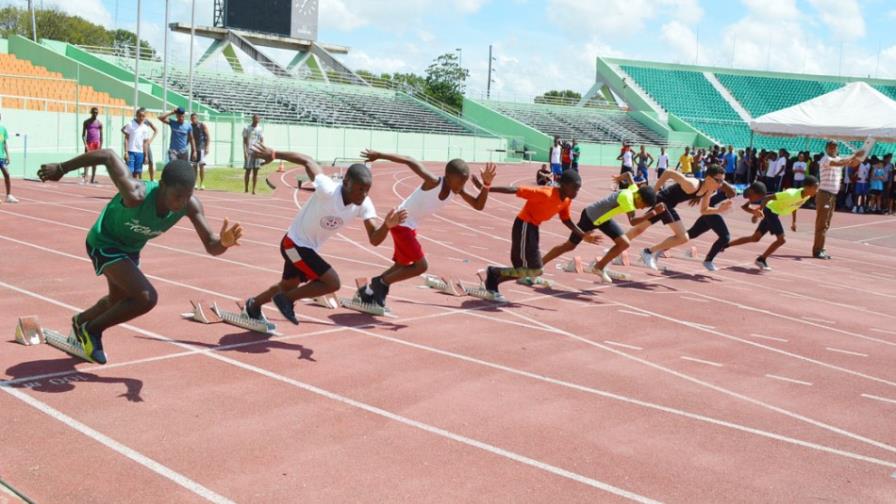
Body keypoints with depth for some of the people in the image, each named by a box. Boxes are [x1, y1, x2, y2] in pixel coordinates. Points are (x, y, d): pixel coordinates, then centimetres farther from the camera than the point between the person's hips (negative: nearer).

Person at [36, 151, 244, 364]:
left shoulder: (190, 205, -26)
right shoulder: (136, 195, -40)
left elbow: (211, 246, -21)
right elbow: (108, 156, -29)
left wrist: (223, 242, -45)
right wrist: (61, 168, -18)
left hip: (131, 249, 7)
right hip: (104, 243, -7)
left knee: (119, 301, 27)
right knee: (147, 298, -23)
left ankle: (81, 322, 59)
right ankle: (91, 330, 1)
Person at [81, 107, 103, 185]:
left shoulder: (99, 123, 9)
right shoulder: (86, 122, 4)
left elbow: (101, 135, 10)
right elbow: (83, 134, 1)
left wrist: (101, 146, 3)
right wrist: (85, 144, -12)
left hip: (97, 143, 2)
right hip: (89, 142, -2)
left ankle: (93, 179, 6)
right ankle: (84, 176, -21)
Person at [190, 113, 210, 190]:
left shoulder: (203, 126, -2)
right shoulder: (190, 126, 9)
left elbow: (208, 137, -4)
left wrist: (207, 147, -13)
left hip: (201, 148, -4)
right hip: (194, 148, 4)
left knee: (201, 165, -11)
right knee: (194, 166, 6)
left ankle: (202, 183, -8)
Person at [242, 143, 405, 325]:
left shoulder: (364, 204, -17)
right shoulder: (328, 190, -33)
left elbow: (374, 239, -22)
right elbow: (308, 161, -21)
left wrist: (387, 225, -42)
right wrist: (273, 154, -16)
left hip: (310, 248, 7)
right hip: (295, 244, -7)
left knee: (288, 286, 28)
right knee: (333, 283, -18)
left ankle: (254, 305, 56)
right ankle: (287, 299, 2)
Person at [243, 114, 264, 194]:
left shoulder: (260, 129, 12)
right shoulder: (247, 129, 4)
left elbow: (262, 141, 11)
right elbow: (244, 141, 1)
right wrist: (245, 152, -10)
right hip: (249, 152, -2)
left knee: (255, 172, 0)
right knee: (248, 170, -2)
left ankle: (253, 190, 3)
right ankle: (246, 189, 4)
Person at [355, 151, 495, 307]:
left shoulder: (458, 190, -7)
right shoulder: (434, 182, -28)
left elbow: (478, 205, -2)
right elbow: (409, 161, -27)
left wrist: (486, 185, -18)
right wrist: (379, 155, -26)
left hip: (410, 226, 9)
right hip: (401, 223, -9)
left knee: (402, 266, 19)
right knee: (421, 266, -11)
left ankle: (369, 291, 33)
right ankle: (381, 283, 3)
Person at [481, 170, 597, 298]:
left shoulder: (567, 200, -1)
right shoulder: (546, 194, -26)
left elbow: (566, 220, 17)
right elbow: (516, 190, -27)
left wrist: (583, 236, 10)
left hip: (534, 228, 9)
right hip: (524, 226, -8)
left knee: (523, 270, 11)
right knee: (533, 270, -11)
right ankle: (494, 272, 1)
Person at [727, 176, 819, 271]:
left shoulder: (806, 196, -6)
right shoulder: (791, 195, -31)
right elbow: (767, 198, -28)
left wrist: (794, 222, 16)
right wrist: (759, 210, -33)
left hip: (774, 213, 8)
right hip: (771, 211, -8)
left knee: (755, 238, 10)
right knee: (781, 239, -13)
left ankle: (725, 245, 16)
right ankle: (761, 259, 0)